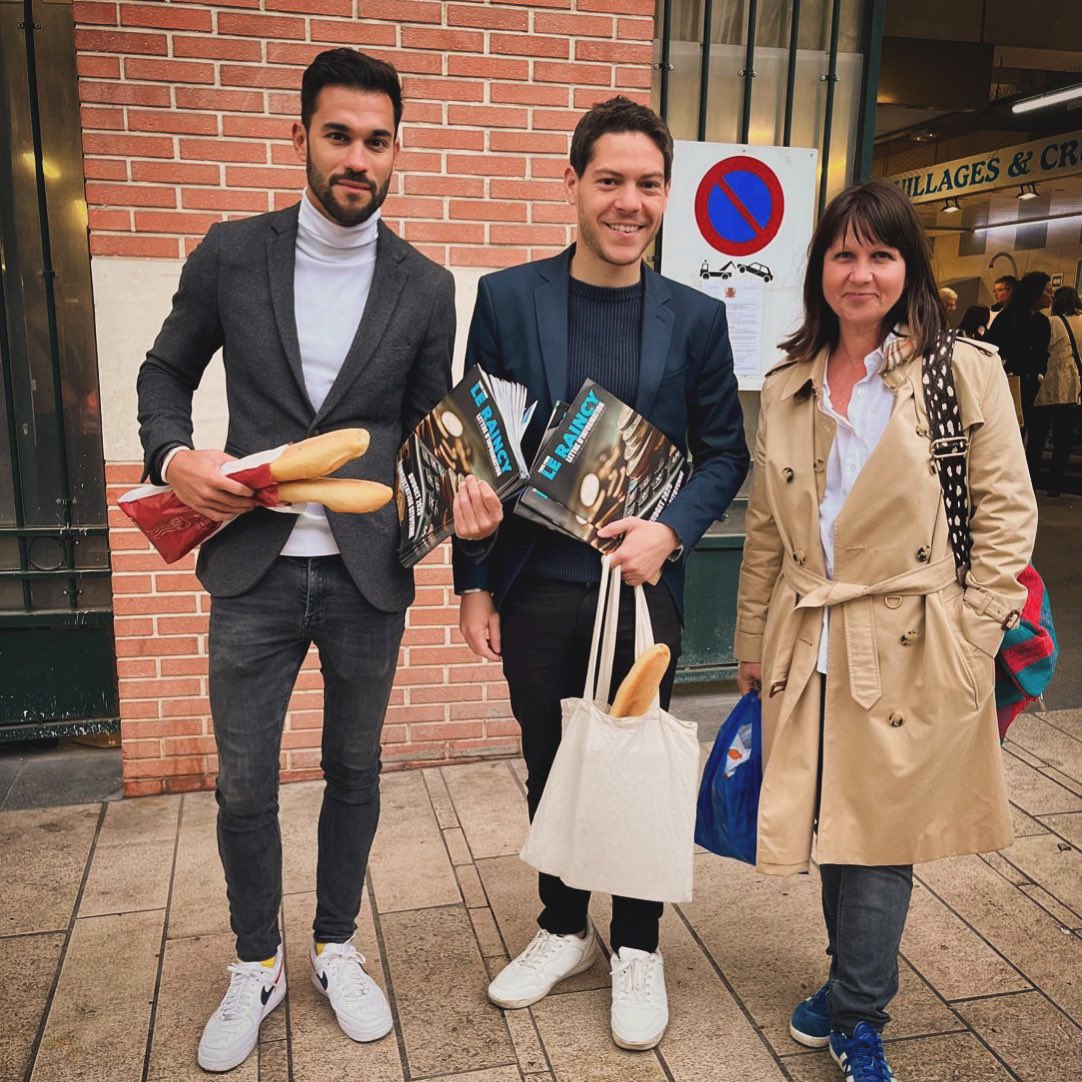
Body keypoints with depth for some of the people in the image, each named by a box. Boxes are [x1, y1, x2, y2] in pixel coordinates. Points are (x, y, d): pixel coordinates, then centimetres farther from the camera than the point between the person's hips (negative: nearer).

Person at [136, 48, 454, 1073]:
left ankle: (336, 948, 38)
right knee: (243, 784, 10)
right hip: (252, 570, 0)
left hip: (368, 575, 1)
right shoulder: (231, 254, 0)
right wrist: (175, 456, -9)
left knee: (354, 769, 15)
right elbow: (165, 373, 10)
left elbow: (427, 429, 7)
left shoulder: (425, 288, 1)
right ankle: (255, 966, 35)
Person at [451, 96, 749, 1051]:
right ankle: (563, 928, 38)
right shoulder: (508, 298, -2)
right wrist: (473, 584, -1)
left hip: (643, 583, 0)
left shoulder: (695, 317, 0)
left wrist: (671, 530, -14)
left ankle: (637, 947, 34)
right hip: (536, 585, 1)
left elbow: (724, 450, 5)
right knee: (550, 766, 16)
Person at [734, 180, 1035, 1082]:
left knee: (880, 835, 5)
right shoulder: (788, 388, 8)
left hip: (909, 652, -3)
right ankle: (857, 990, 36)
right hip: (810, 651, 4)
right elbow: (766, 531, 10)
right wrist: (752, 646, 11)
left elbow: (1006, 512, -5)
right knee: (835, 828, 14)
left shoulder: (964, 372, -4)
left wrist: (971, 646, -10)